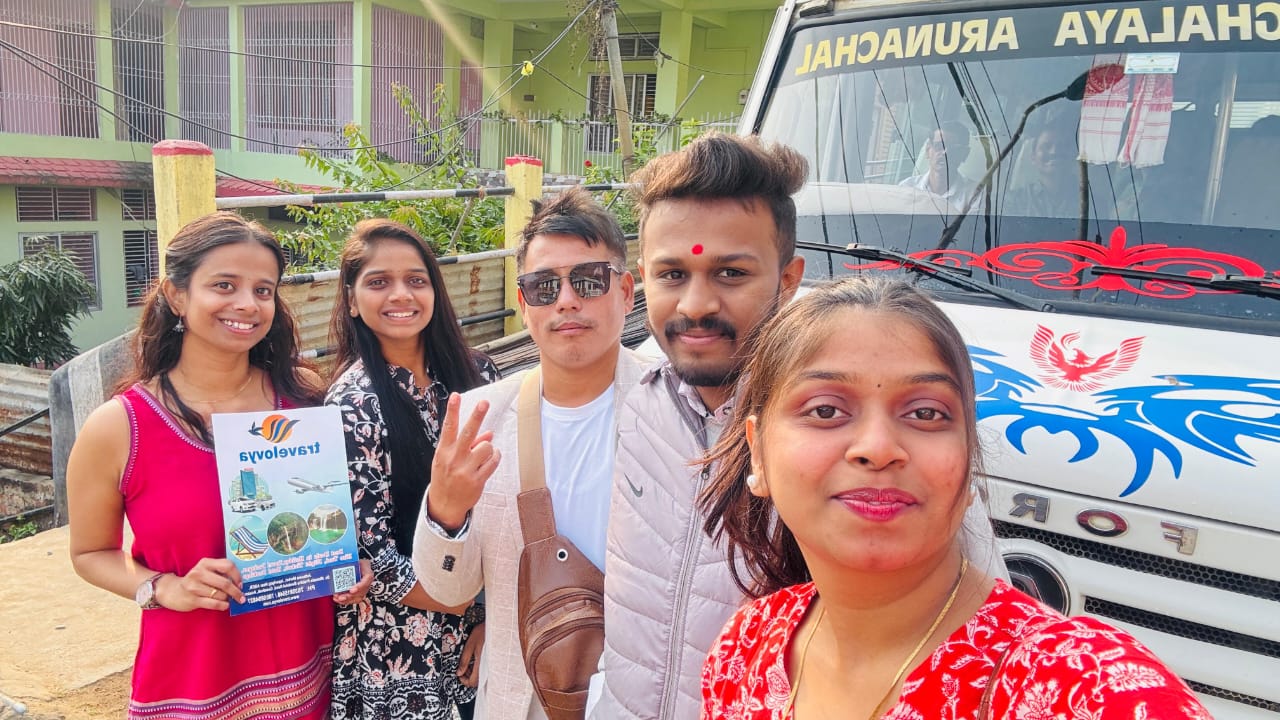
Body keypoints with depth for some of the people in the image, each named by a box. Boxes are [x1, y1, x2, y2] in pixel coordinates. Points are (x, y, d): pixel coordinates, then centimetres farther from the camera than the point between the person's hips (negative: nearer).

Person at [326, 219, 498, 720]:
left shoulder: (475, 374, -3)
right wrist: (469, 607, -11)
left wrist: (493, 614, -6)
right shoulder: (354, 404, -15)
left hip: (486, 621, 4)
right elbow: (371, 557, -15)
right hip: (397, 640, -4)